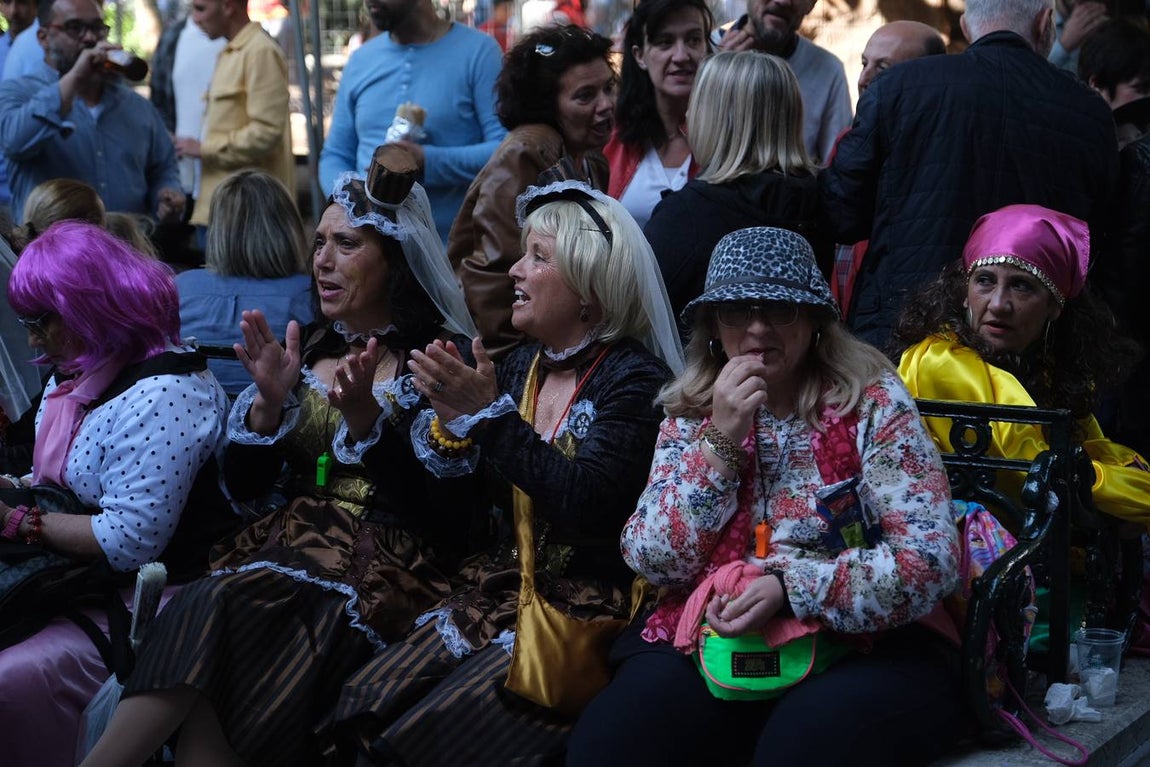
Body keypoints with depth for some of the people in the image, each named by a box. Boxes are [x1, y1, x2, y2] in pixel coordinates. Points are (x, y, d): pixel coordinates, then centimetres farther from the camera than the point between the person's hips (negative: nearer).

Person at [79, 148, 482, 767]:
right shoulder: (308, 347, 13)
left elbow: (446, 519, -11)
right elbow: (242, 484, 12)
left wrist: (365, 416, -20)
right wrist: (270, 400, -6)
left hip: (378, 574, -4)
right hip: (285, 551, 5)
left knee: (210, 613, -29)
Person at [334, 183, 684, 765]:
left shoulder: (633, 379, -10)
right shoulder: (520, 366, 10)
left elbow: (585, 503, -24)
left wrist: (490, 413, -20)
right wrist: (451, 420, -9)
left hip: (583, 609, -7)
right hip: (497, 593, 7)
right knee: (359, 705, -10)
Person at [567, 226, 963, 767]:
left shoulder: (872, 402, -4)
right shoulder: (691, 413, 7)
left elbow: (931, 560, -11)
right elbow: (650, 561, -2)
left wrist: (789, 587, -20)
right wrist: (721, 441, -11)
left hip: (859, 646, -3)